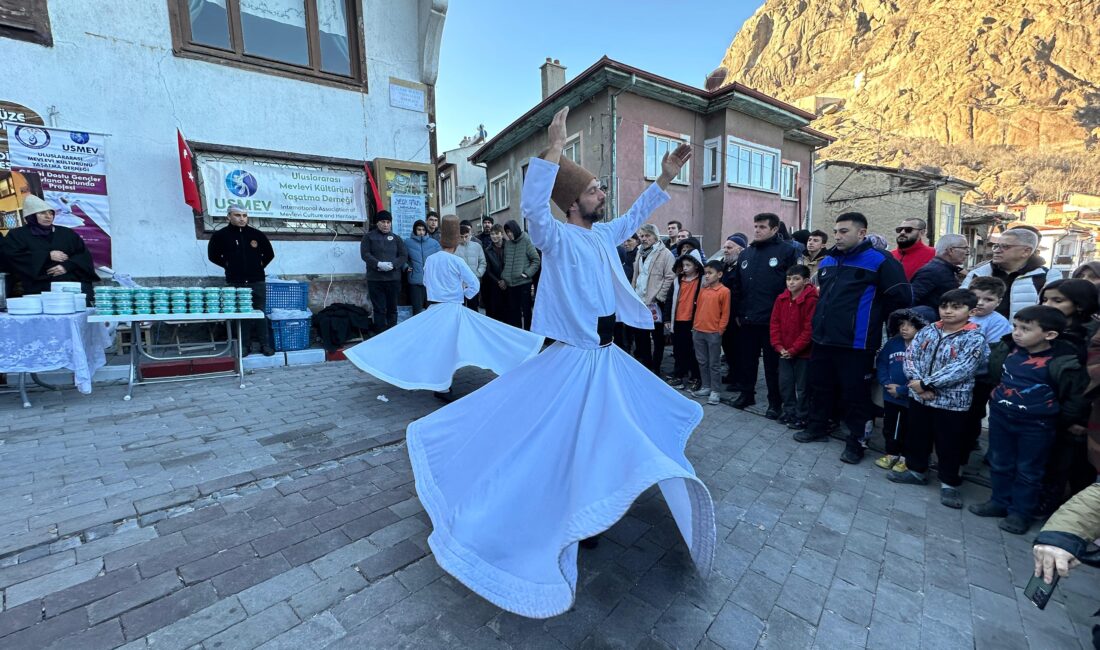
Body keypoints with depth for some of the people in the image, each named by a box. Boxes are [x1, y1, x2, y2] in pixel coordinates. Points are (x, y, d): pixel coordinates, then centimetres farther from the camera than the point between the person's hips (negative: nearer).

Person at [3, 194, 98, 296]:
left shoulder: (67, 233, 22)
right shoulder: (17, 234, 18)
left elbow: (84, 254, 11)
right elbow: (12, 256, 2)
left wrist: (67, 266, -8)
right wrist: (47, 256, -4)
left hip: (74, 281, 1)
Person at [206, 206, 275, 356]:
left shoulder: (257, 234, 4)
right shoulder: (220, 235, 1)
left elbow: (270, 254, 15)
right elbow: (213, 256, 11)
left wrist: (260, 265, 10)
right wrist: (229, 266, 6)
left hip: (257, 281, 0)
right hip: (235, 283, 0)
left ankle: (264, 344, 8)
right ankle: (244, 345, 10)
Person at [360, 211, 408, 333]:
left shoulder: (396, 238, 11)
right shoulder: (369, 236, 7)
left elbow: (404, 256, 4)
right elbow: (365, 254, -3)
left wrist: (392, 264, -14)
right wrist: (378, 264, -18)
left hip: (393, 278, 2)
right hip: (375, 279, -2)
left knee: (392, 308, 7)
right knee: (379, 309, 0)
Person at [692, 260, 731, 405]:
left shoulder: (724, 291, -7)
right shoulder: (703, 290, 10)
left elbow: (725, 313, -6)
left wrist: (720, 330, -9)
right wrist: (694, 326, 11)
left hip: (714, 333, -6)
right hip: (698, 332, 6)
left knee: (714, 364, 3)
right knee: (702, 362, 13)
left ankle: (715, 391, 11)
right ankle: (705, 387, 24)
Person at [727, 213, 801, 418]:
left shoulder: (787, 251, -4)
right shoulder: (745, 254, 12)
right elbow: (736, 286, 15)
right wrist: (737, 312, 11)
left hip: (772, 321, -5)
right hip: (747, 320, 5)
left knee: (773, 363, 6)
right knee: (746, 360, 14)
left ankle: (775, 402, 21)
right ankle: (746, 394, 31)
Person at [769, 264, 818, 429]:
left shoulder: (811, 300, -15)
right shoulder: (781, 299, 3)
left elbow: (809, 328, -17)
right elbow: (775, 323, 4)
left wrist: (794, 349, -15)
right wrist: (778, 346, -5)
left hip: (802, 352, -5)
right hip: (784, 352, 6)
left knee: (802, 387, 6)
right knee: (784, 384, 14)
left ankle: (801, 417, 20)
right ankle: (789, 412, 30)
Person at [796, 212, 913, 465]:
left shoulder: (879, 260, -9)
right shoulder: (827, 261, 12)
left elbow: (902, 297, -11)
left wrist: (873, 316, 0)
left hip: (855, 343, -6)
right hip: (822, 339, 7)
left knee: (854, 393, 5)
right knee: (820, 386, 17)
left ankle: (856, 440, 21)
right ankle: (817, 426, 34)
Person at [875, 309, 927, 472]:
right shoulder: (892, 343, 0)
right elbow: (881, 364, 3)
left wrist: (901, 390, -17)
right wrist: (887, 383, -12)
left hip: (911, 397, -5)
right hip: (890, 395, 5)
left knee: (907, 429, 12)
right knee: (889, 427, 17)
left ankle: (905, 458, 29)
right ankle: (891, 454, 34)